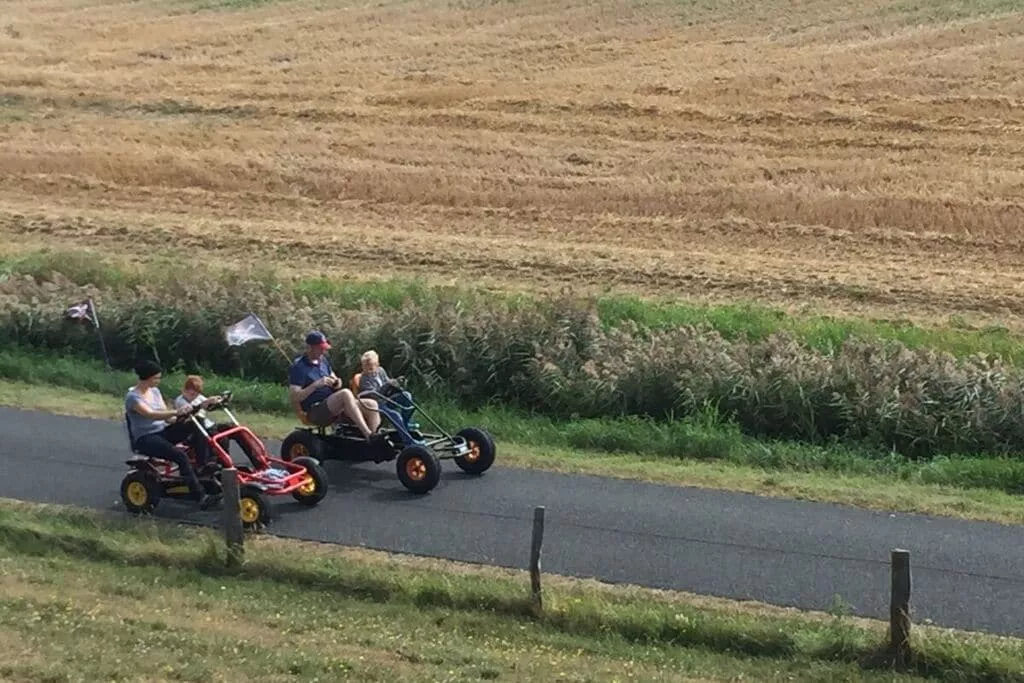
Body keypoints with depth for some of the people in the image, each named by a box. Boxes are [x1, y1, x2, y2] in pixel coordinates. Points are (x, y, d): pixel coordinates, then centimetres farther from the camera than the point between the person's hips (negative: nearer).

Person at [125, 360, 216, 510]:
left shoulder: (155, 391, 13)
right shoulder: (132, 397, -12)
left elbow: (165, 416, 9)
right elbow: (150, 414, -29)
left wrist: (178, 418, -15)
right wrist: (176, 412, -43)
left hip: (163, 432, 7)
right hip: (145, 439, -7)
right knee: (180, 456, -32)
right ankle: (200, 496, -33)